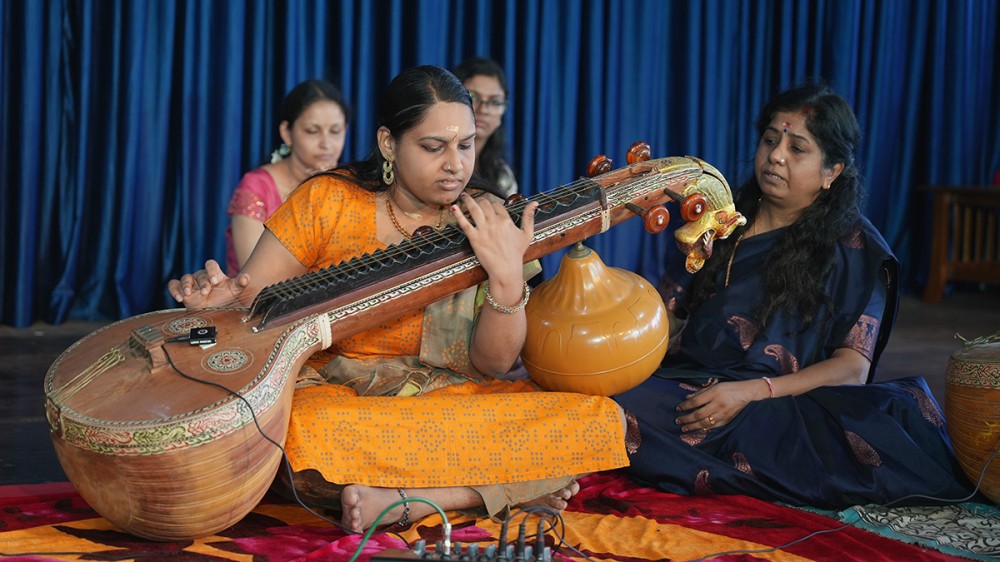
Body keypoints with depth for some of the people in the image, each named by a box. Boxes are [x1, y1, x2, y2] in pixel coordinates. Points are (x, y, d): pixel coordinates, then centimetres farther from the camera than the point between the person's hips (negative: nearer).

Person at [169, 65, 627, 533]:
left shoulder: (484, 223, 1)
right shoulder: (327, 202, -4)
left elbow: (493, 363, -5)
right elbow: (248, 302, 0)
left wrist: (507, 276, -23)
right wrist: (220, 299, -25)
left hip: (445, 399, 3)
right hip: (333, 396, -3)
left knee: (599, 419, -22)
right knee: (303, 432, -41)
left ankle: (399, 500, -25)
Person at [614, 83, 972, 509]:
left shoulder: (853, 247, 8)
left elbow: (852, 366, -3)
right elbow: (666, 320, 17)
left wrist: (751, 392, -17)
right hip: (688, 387, 3)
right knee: (621, 403, -32)